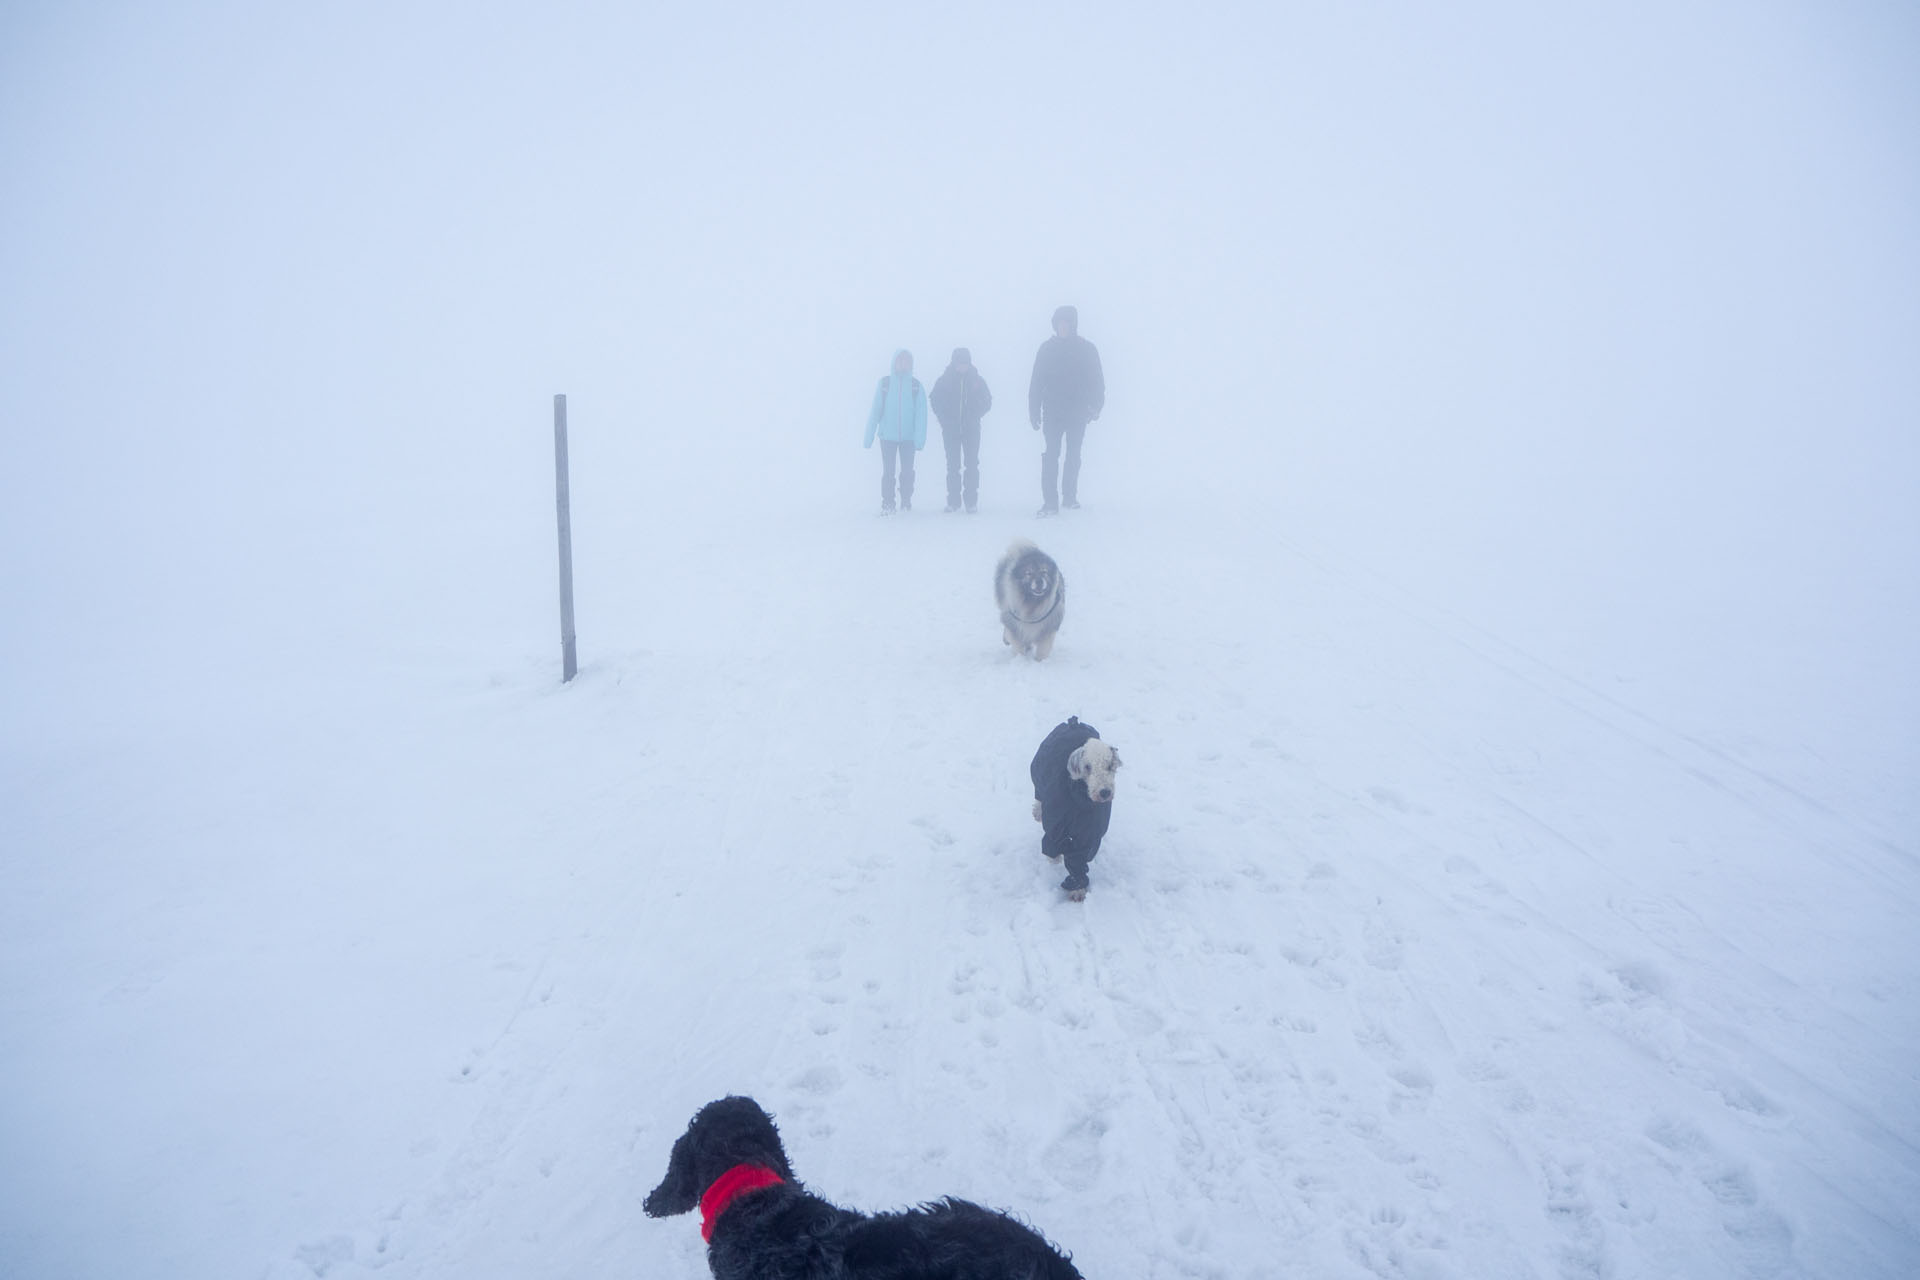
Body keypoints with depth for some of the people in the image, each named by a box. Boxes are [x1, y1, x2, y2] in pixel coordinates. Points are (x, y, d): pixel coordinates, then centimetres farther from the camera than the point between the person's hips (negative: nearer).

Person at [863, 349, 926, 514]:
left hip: (908, 437, 0)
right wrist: (868, 438, -8)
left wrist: (920, 438, -15)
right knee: (888, 471, 1)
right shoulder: (884, 384, -2)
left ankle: (906, 501, 21)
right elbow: (875, 411, -3)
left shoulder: (915, 385, -1)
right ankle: (887, 503, 10)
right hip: (888, 436, 0)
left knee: (907, 471, 7)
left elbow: (921, 413, -5)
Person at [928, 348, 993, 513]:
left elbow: (986, 401, 8)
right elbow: (935, 399, 6)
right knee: (952, 464, 2)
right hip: (951, 430, 0)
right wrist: (945, 419, -2)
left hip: (971, 429, 0)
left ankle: (971, 501, -1)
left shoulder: (977, 380, 3)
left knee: (972, 464, -4)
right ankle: (953, 501, 7)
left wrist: (974, 417, -4)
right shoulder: (944, 380, 1)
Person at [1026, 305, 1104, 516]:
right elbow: (1036, 383, 3)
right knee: (1050, 457, -8)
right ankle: (1050, 502, -10)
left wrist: (1095, 407, -9)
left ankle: (1070, 497, 19)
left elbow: (1097, 381, 3)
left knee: (1073, 456, 7)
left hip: (1077, 413, 0)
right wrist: (1034, 412, -3)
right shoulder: (1047, 348, 4)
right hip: (1052, 412, 0)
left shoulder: (1087, 349, 3)